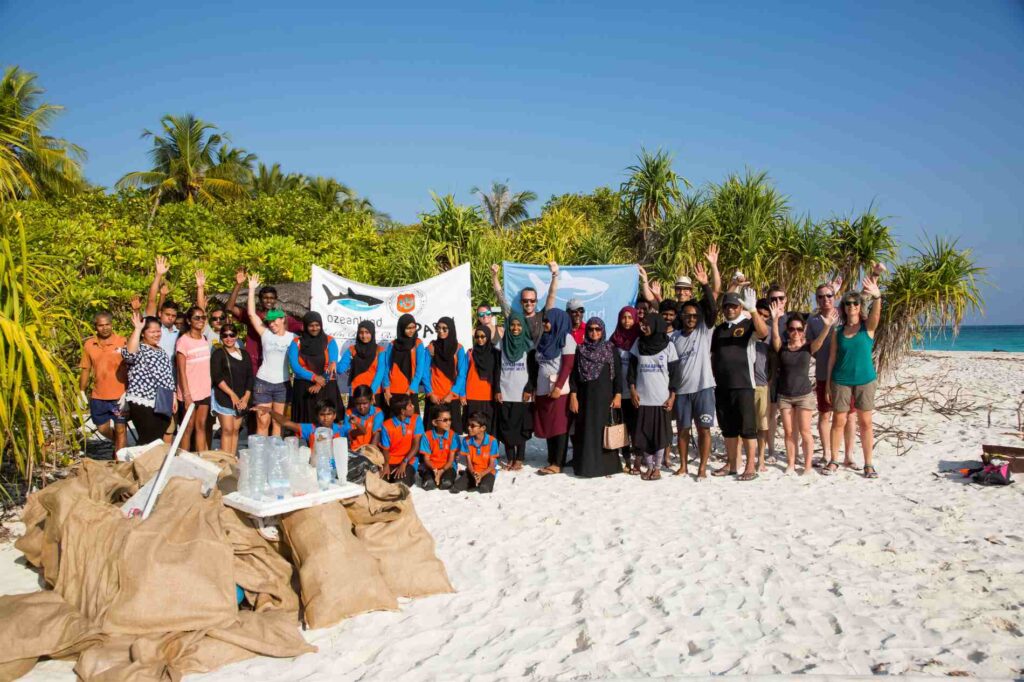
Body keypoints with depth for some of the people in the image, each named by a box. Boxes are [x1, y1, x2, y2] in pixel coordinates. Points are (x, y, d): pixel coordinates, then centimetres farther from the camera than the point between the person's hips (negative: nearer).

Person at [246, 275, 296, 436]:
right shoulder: (265, 334, 1)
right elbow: (251, 314, -5)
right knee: (262, 423, -2)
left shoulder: (292, 337, 4)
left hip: (283, 384, 1)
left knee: (278, 422, 8)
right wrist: (252, 289, -7)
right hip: (263, 382, -1)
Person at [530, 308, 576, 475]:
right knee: (547, 426, 8)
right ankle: (551, 460, 14)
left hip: (559, 390, -7)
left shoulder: (566, 338, -4)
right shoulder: (544, 339, 15)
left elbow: (568, 365, -13)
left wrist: (558, 386, -20)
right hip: (543, 390, 7)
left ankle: (558, 464, -5)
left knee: (559, 426, -5)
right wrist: (534, 387, 14)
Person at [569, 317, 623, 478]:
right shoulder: (580, 350, 4)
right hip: (586, 397, 1)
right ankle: (586, 466, 8)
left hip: (605, 397, 0)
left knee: (604, 429, 1)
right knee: (587, 431, 2)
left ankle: (606, 465, 8)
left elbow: (618, 374, 1)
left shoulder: (611, 349, 3)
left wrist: (618, 395, -8)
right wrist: (573, 396, -4)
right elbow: (573, 374, 3)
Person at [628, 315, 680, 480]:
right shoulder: (638, 344, 6)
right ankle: (649, 466, 15)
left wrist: (672, 396, -4)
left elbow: (674, 372, 1)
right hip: (642, 398, 2)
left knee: (660, 434, 2)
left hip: (662, 398, -2)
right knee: (644, 434, 3)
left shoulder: (668, 346, 0)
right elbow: (632, 368, 9)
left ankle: (657, 468, 13)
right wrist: (632, 389, -2)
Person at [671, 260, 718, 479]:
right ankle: (683, 466, 20)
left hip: (703, 387, -3)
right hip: (682, 389, 3)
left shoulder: (704, 330, 1)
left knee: (704, 429, 1)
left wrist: (705, 285, -27)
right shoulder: (675, 337, 9)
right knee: (683, 429, 9)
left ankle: (702, 467, 9)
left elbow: (712, 308, -15)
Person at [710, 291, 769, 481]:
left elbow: (764, 332, -24)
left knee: (747, 428, -2)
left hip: (743, 385, -6)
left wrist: (752, 310, -35)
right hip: (722, 386, 6)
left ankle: (750, 467, 4)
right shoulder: (719, 330, 15)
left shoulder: (749, 325, -2)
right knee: (728, 428, 12)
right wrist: (714, 378, 9)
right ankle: (731, 464, 21)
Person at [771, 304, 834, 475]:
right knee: (789, 432, 7)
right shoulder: (782, 347, 0)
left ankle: (808, 466, 9)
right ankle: (790, 464, 18)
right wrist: (775, 320, -39)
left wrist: (827, 327, -43)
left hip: (804, 394, -2)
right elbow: (775, 337, -20)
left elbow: (819, 341, -23)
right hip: (784, 395, 2)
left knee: (804, 432, 0)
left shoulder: (808, 347, -2)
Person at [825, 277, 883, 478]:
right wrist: (828, 382, 3)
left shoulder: (868, 327, -2)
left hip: (865, 380, -1)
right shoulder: (838, 331, 4)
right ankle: (833, 461, 16)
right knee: (838, 421, 4)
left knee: (865, 422, 4)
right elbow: (832, 358, 7)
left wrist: (877, 296, -46)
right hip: (841, 381, 1)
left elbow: (876, 312, -25)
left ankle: (868, 464, 12)